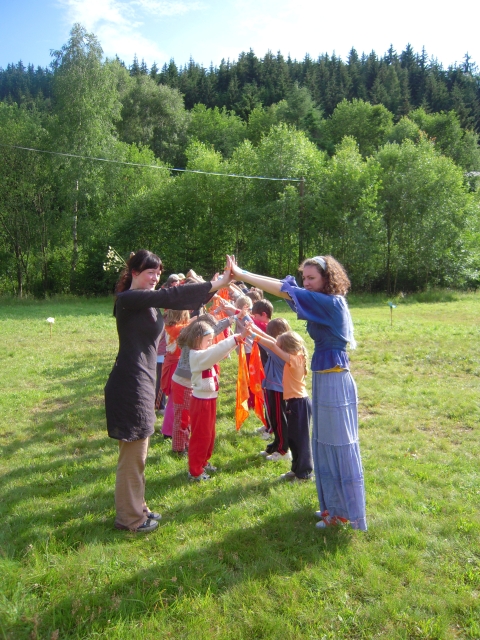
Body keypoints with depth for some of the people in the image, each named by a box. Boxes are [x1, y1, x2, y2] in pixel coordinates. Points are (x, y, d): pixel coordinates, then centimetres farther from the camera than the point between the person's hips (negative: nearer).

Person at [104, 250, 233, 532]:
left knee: (138, 453, 19)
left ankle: (136, 507, 33)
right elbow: (170, 296, -26)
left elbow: (176, 299, 5)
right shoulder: (128, 299, -15)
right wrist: (217, 284, -27)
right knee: (133, 454, 2)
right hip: (129, 385, -10)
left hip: (143, 383, 10)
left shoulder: (149, 301, 13)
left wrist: (216, 286, -8)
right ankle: (129, 518, 18)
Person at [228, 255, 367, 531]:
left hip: (334, 381, -10)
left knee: (340, 445, 2)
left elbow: (286, 291, -23)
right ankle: (334, 505, 33)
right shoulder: (323, 303, 11)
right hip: (323, 379, 10)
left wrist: (240, 274, -23)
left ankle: (347, 511, 18)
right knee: (325, 444, 18)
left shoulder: (331, 303, -20)